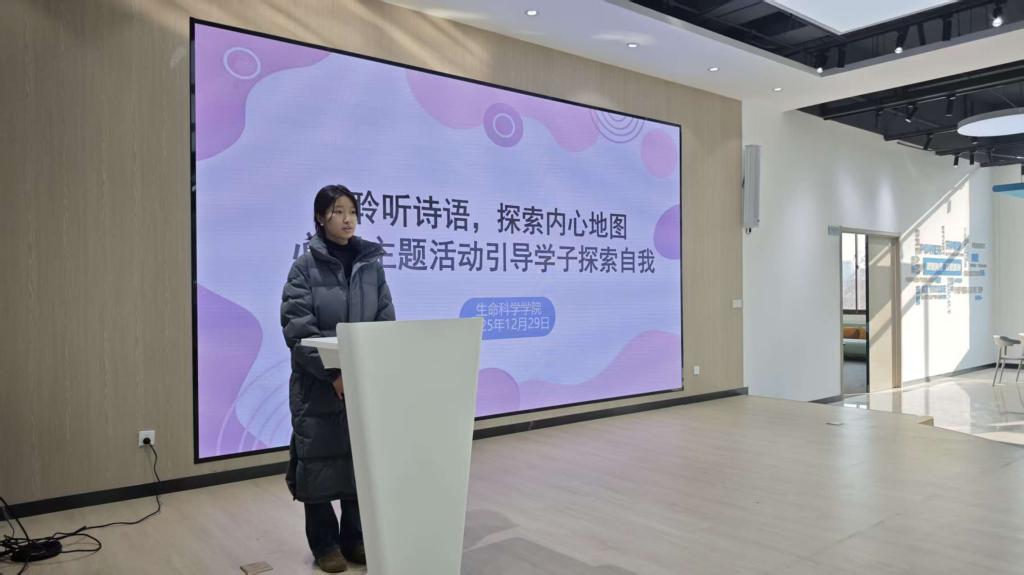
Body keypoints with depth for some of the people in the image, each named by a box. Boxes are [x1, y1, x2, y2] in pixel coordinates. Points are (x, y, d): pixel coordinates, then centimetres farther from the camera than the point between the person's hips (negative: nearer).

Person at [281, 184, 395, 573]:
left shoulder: (371, 264, 6)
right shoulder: (305, 267, -4)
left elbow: (387, 323, 5)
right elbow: (296, 329, -11)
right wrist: (333, 374, -18)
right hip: (318, 384, -3)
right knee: (319, 459, 5)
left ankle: (355, 539, 27)